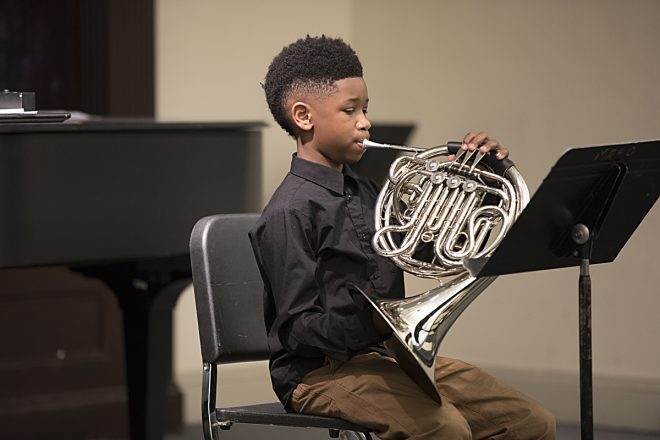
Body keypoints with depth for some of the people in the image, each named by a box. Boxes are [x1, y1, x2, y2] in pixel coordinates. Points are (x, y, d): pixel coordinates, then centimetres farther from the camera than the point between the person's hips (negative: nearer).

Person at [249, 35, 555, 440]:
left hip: (388, 356, 8)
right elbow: (298, 328, -17)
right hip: (321, 371, -8)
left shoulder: (366, 193, 13)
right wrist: (373, 325, -32)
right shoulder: (290, 212, -13)